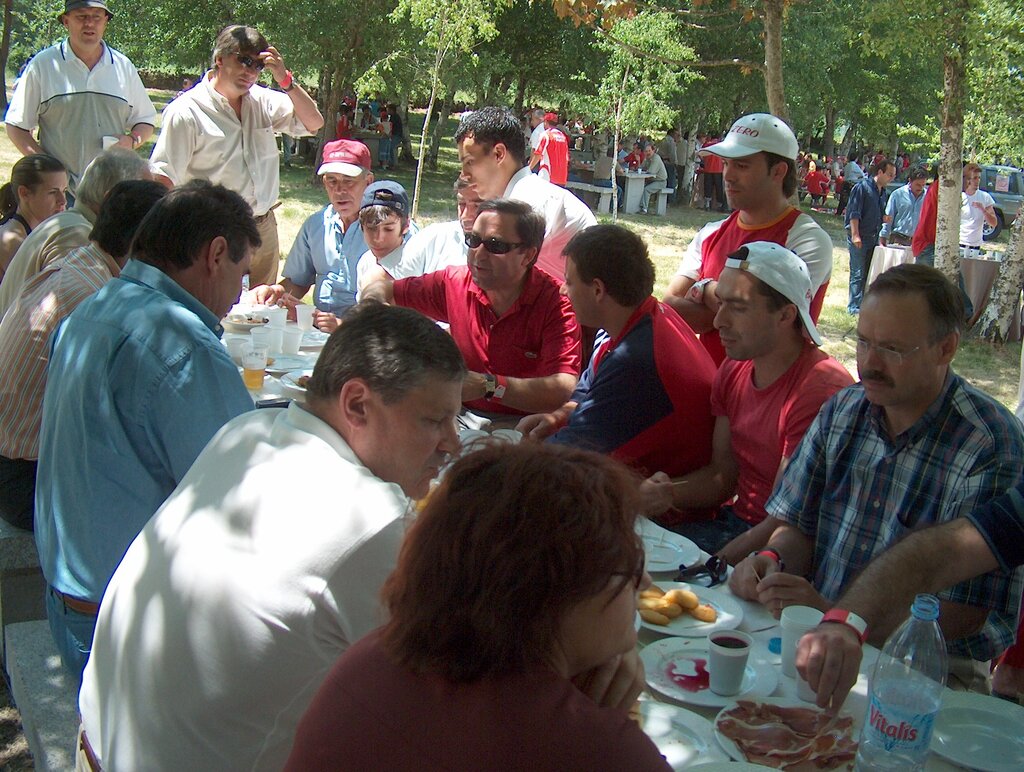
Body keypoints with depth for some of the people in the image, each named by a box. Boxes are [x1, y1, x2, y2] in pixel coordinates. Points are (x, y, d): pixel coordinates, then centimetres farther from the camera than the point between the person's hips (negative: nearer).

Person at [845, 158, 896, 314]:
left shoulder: (882, 192, 15)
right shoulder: (863, 186, -9)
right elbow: (854, 212, -14)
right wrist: (855, 234, -19)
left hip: (873, 238, 8)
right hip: (859, 239, -8)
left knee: (870, 272, 9)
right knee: (858, 274, -5)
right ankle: (854, 307, 0)